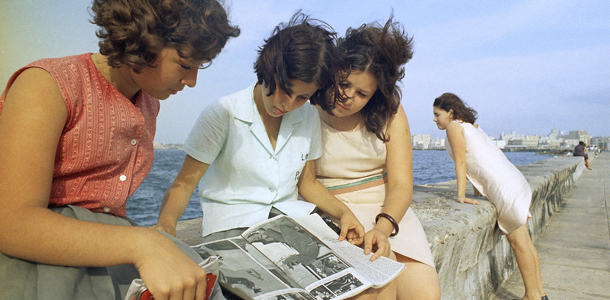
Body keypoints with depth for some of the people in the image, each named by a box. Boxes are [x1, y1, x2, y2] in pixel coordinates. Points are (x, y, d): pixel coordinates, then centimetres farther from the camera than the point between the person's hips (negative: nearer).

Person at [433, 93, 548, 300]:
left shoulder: (454, 126, -5)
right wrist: (477, 193, 19)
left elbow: (461, 162, -11)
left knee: (519, 243, -2)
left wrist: (461, 195, -11)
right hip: (514, 182, 10)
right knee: (524, 241, 12)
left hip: (503, 186, -9)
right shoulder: (471, 126, 21)